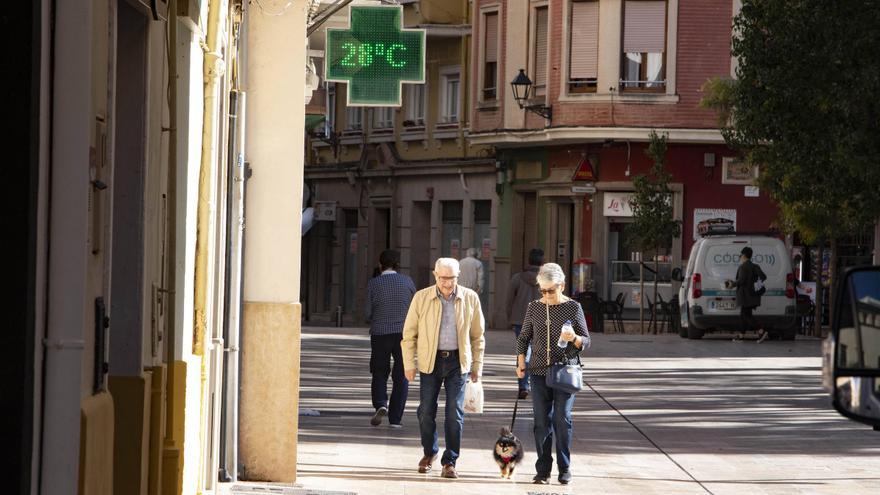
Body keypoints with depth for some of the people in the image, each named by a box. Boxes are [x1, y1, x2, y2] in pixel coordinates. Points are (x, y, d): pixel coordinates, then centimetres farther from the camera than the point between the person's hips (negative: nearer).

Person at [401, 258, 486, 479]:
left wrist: (477, 366, 6)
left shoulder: (470, 298, 0)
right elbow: (409, 333, 4)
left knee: (455, 413, -3)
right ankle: (429, 453, 27)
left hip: (457, 361, 0)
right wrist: (409, 364, 0)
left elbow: (477, 335, 8)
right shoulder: (421, 298, -2)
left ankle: (450, 462, 5)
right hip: (430, 361, 0)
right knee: (426, 411, 4)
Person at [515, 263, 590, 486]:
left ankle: (564, 468, 3)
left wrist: (574, 338, -19)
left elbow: (586, 341, 3)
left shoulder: (573, 307, 0)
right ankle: (543, 469, 8)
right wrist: (521, 363, 2)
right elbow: (524, 338, 13)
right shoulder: (534, 308, 6)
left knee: (562, 419, -7)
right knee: (542, 422, 2)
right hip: (539, 372, 2)